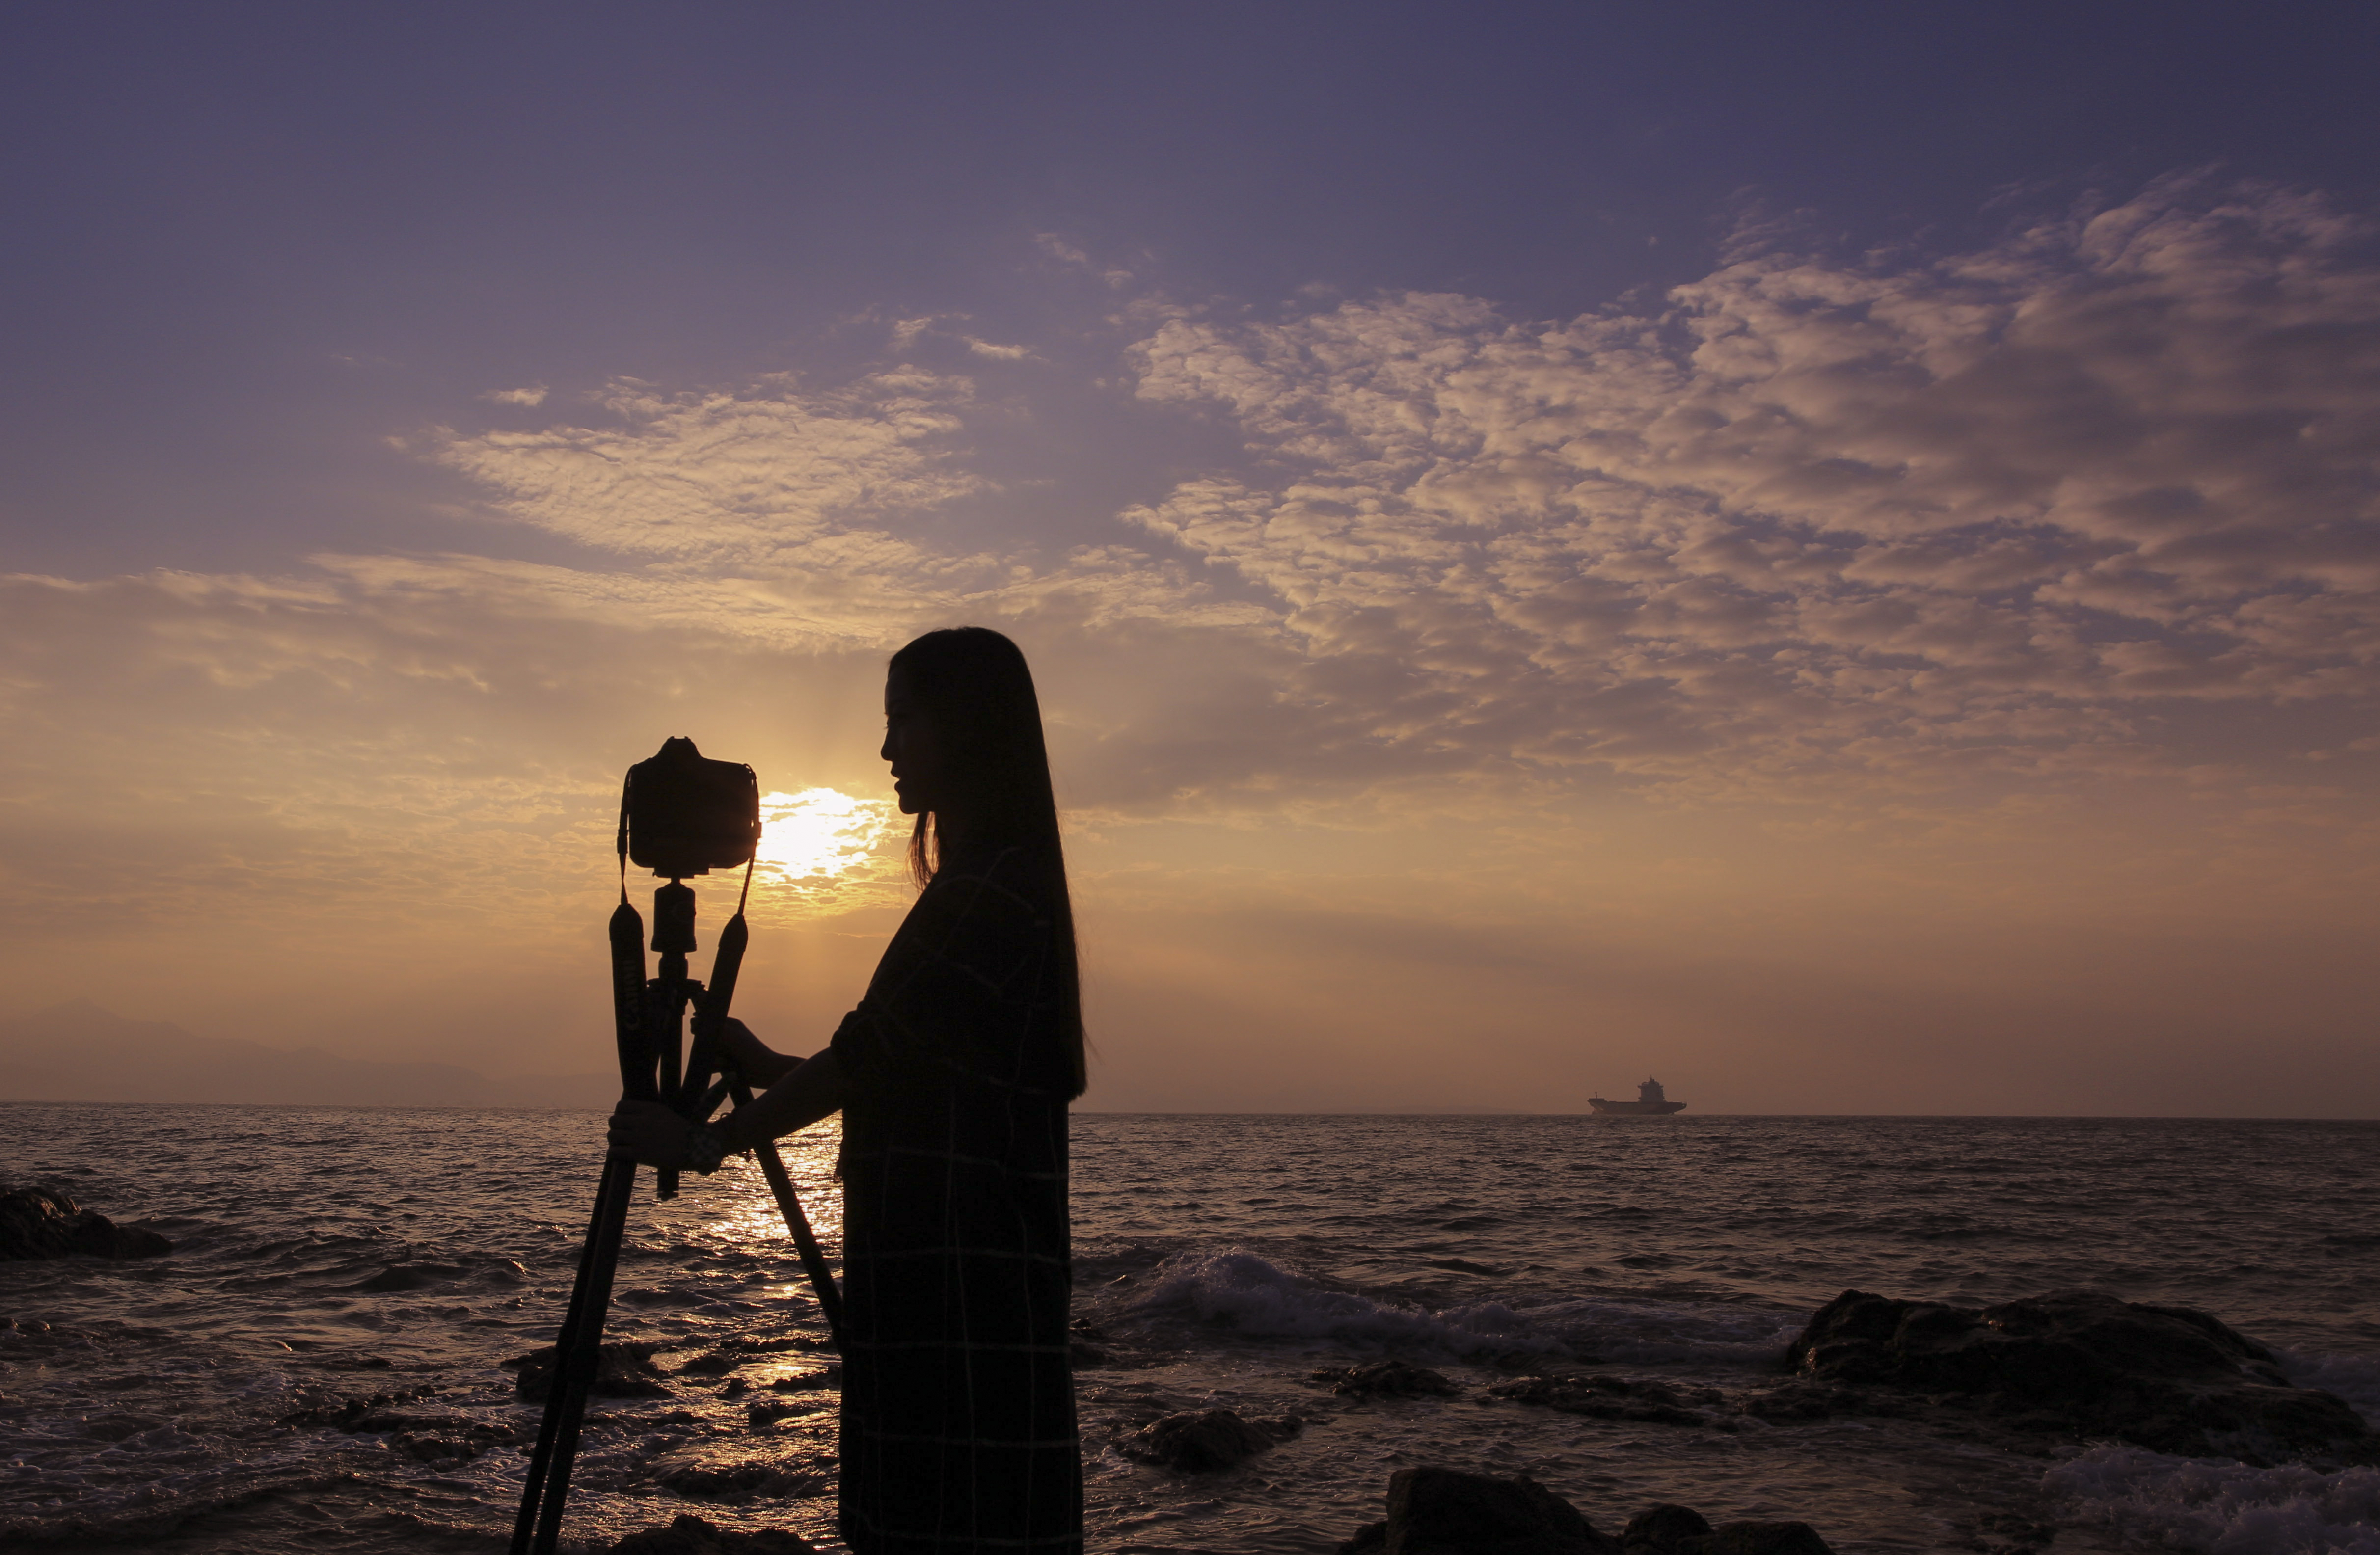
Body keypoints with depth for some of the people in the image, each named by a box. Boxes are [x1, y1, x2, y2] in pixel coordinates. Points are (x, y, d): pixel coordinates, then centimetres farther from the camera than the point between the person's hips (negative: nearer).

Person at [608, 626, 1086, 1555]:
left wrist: (709, 1142, -9)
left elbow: (873, 1054, -16)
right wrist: (772, 1069, 23)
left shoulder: (995, 887, -14)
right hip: (942, 1276, 10)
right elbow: (894, 1062, 23)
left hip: (965, 1279, -10)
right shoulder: (993, 882, 18)